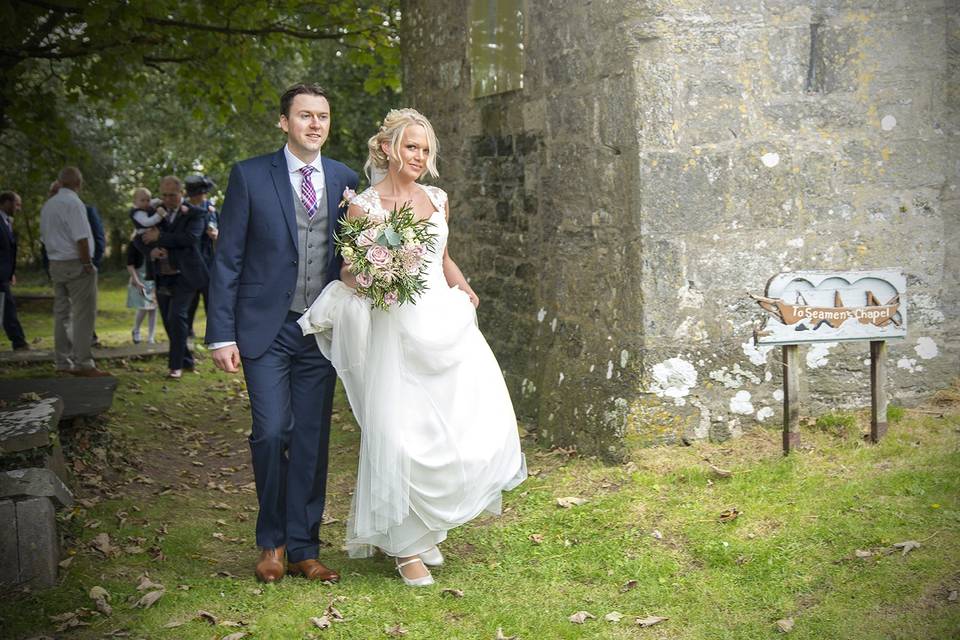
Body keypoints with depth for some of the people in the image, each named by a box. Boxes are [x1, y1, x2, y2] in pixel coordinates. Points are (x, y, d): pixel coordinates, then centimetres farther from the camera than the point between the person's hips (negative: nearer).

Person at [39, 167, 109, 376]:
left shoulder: (48, 205, 11)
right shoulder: (73, 203, -15)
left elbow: (45, 236, 16)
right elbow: (81, 238, -20)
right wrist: (87, 263, -13)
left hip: (56, 264, 8)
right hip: (76, 265, -8)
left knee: (62, 313, 12)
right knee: (83, 314, -6)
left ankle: (62, 362, 15)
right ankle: (82, 363, -9)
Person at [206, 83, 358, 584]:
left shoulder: (345, 180, 7)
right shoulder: (249, 176, -2)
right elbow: (227, 259, -3)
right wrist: (222, 335, -8)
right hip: (266, 329, -3)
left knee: (312, 439, 5)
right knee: (272, 433, -8)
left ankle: (303, 548, 16)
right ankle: (272, 541, 13)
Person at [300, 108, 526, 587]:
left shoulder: (437, 199, 12)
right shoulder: (364, 205, -3)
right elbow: (349, 273, 0)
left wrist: (464, 288, 6)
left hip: (444, 323, 5)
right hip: (395, 329, -5)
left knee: (480, 421, 0)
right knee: (401, 435, -5)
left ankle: (429, 524, 21)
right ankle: (406, 545, 12)